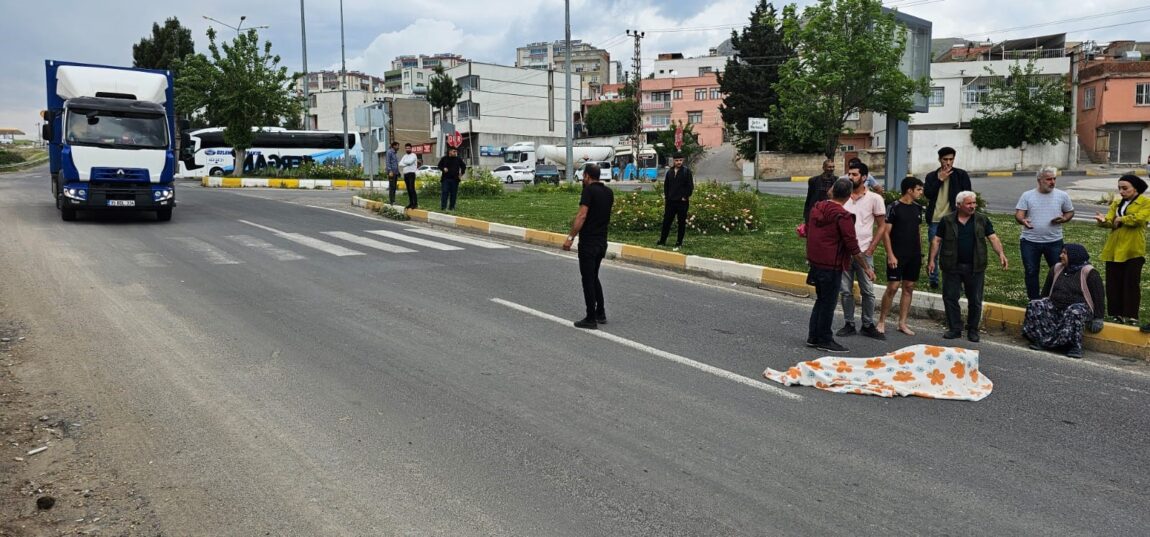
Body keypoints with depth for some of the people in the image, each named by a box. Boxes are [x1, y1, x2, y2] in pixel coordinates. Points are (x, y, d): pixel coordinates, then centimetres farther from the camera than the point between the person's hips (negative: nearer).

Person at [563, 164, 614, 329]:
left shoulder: (589, 190, -13)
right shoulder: (608, 192, 10)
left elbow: (582, 216, -22)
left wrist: (570, 237, -21)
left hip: (588, 242, -8)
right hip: (602, 241, 8)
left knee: (587, 279, -1)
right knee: (594, 277, 21)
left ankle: (591, 319, 2)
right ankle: (601, 313, 22)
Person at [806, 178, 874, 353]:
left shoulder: (817, 208, 5)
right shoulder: (843, 216, -18)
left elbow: (808, 231, 19)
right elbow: (852, 246, -17)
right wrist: (866, 268, -8)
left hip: (815, 262, 8)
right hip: (831, 266, -8)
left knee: (821, 300, 19)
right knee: (828, 303, 3)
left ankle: (813, 337, 23)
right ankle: (824, 340, 11)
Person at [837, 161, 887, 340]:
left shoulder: (874, 198, -1)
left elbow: (882, 226, 1)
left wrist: (870, 250, -6)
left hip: (863, 252, -2)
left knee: (868, 291, 3)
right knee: (846, 291, 7)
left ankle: (868, 325, 15)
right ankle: (849, 325, 17)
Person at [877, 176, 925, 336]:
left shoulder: (917, 208, 10)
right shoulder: (894, 207, -9)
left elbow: (919, 232, 18)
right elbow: (885, 232, -10)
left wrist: (920, 254, 14)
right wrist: (890, 255, -15)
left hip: (914, 256, 6)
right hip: (897, 255, -6)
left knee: (908, 288, 7)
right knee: (893, 287, -8)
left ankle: (902, 323, 14)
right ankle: (881, 321, 4)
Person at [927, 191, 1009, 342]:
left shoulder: (982, 220, 4)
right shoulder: (947, 220, 1)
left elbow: (993, 238, 0)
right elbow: (937, 240, 3)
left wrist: (1001, 254, -16)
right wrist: (932, 260, -4)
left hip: (975, 267, 1)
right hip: (952, 267, 0)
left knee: (975, 300, 5)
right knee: (950, 297, 2)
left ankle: (973, 330, 18)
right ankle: (955, 328, 13)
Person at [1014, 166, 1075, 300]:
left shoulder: (1062, 195, 2)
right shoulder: (1027, 195, -1)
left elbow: (1070, 212, 13)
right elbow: (1018, 214, -6)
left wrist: (1064, 219, -10)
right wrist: (1023, 220, -29)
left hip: (1054, 242, 1)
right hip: (1030, 242, 0)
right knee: (1031, 272, 8)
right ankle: (1034, 302, 20)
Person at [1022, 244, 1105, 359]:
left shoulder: (1088, 272, -4)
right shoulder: (1057, 269, 13)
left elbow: (1098, 295, -4)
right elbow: (1046, 290, 22)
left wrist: (1097, 319, -8)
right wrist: (1041, 305, 22)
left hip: (1079, 306, -5)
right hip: (1055, 305, 6)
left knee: (1074, 313, -40)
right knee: (1034, 306, -21)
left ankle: (1075, 346, -34)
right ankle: (1040, 340, -25)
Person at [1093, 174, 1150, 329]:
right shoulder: (1116, 203, 14)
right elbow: (1110, 220, 0)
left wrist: (1120, 219, -8)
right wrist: (1103, 221, -23)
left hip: (1133, 250, -5)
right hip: (1114, 249, 5)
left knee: (1131, 283, -1)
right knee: (1113, 283, 7)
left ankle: (1131, 316, 5)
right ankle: (1118, 314, 16)